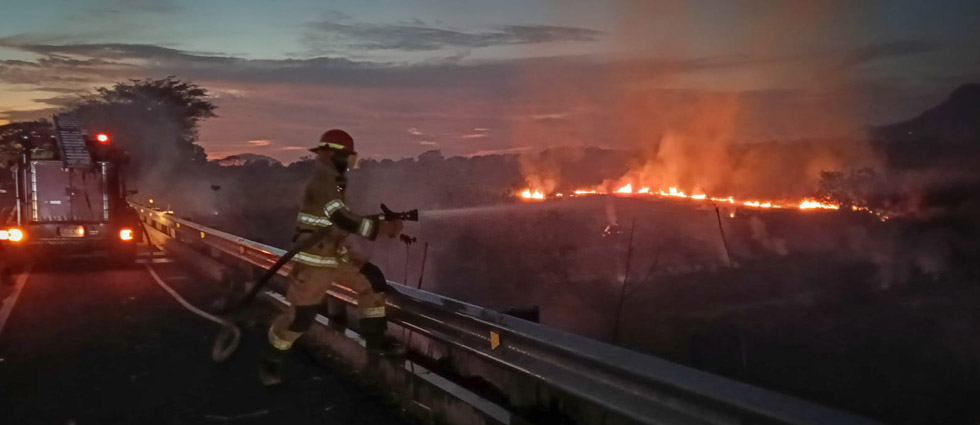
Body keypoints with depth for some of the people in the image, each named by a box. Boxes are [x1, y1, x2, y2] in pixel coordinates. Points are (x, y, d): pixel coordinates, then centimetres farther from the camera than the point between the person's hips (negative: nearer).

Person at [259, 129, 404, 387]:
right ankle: (269, 362, 17)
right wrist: (382, 228, -26)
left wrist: (384, 221, 7)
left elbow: (345, 219, 16)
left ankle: (375, 340, 18)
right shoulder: (322, 183, -21)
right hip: (314, 259, -10)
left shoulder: (334, 182, 11)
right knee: (301, 315, -5)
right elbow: (343, 220, -29)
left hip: (337, 254, 10)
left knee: (372, 281, 10)